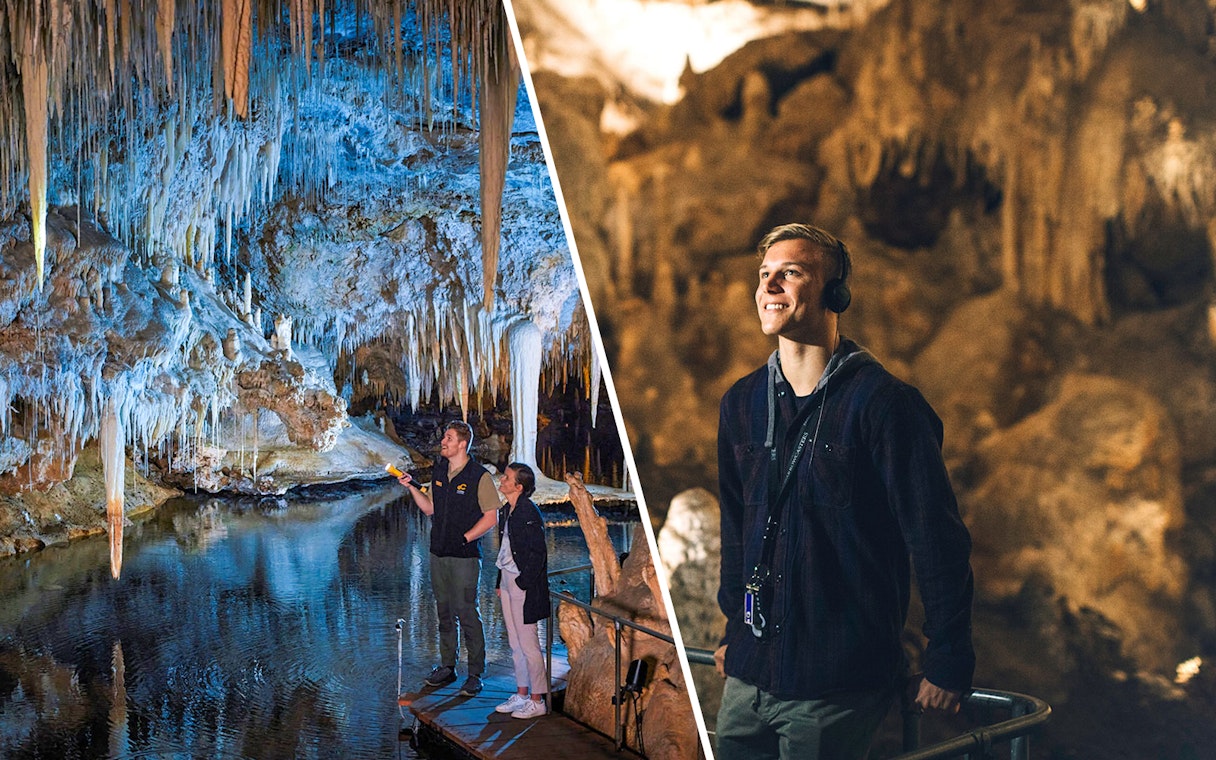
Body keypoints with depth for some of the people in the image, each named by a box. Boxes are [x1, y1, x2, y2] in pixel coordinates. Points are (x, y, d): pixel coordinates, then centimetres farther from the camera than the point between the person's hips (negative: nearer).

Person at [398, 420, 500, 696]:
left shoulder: (479, 476, -10)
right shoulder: (439, 471, 10)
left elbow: (491, 517, -9)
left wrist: (465, 538, -15)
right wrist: (412, 488, 4)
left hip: (465, 555, -6)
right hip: (438, 553, 7)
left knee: (467, 614, -5)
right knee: (444, 612, 14)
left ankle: (475, 674, 3)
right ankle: (447, 667, 24)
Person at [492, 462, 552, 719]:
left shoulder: (529, 513, -17)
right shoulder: (506, 512, 10)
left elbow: (537, 553, -18)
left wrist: (523, 583, -17)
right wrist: (500, 582, 14)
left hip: (524, 585, -9)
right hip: (508, 582, 9)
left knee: (528, 644, -2)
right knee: (515, 643, 15)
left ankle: (537, 701, 8)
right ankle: (521, 694, 25)